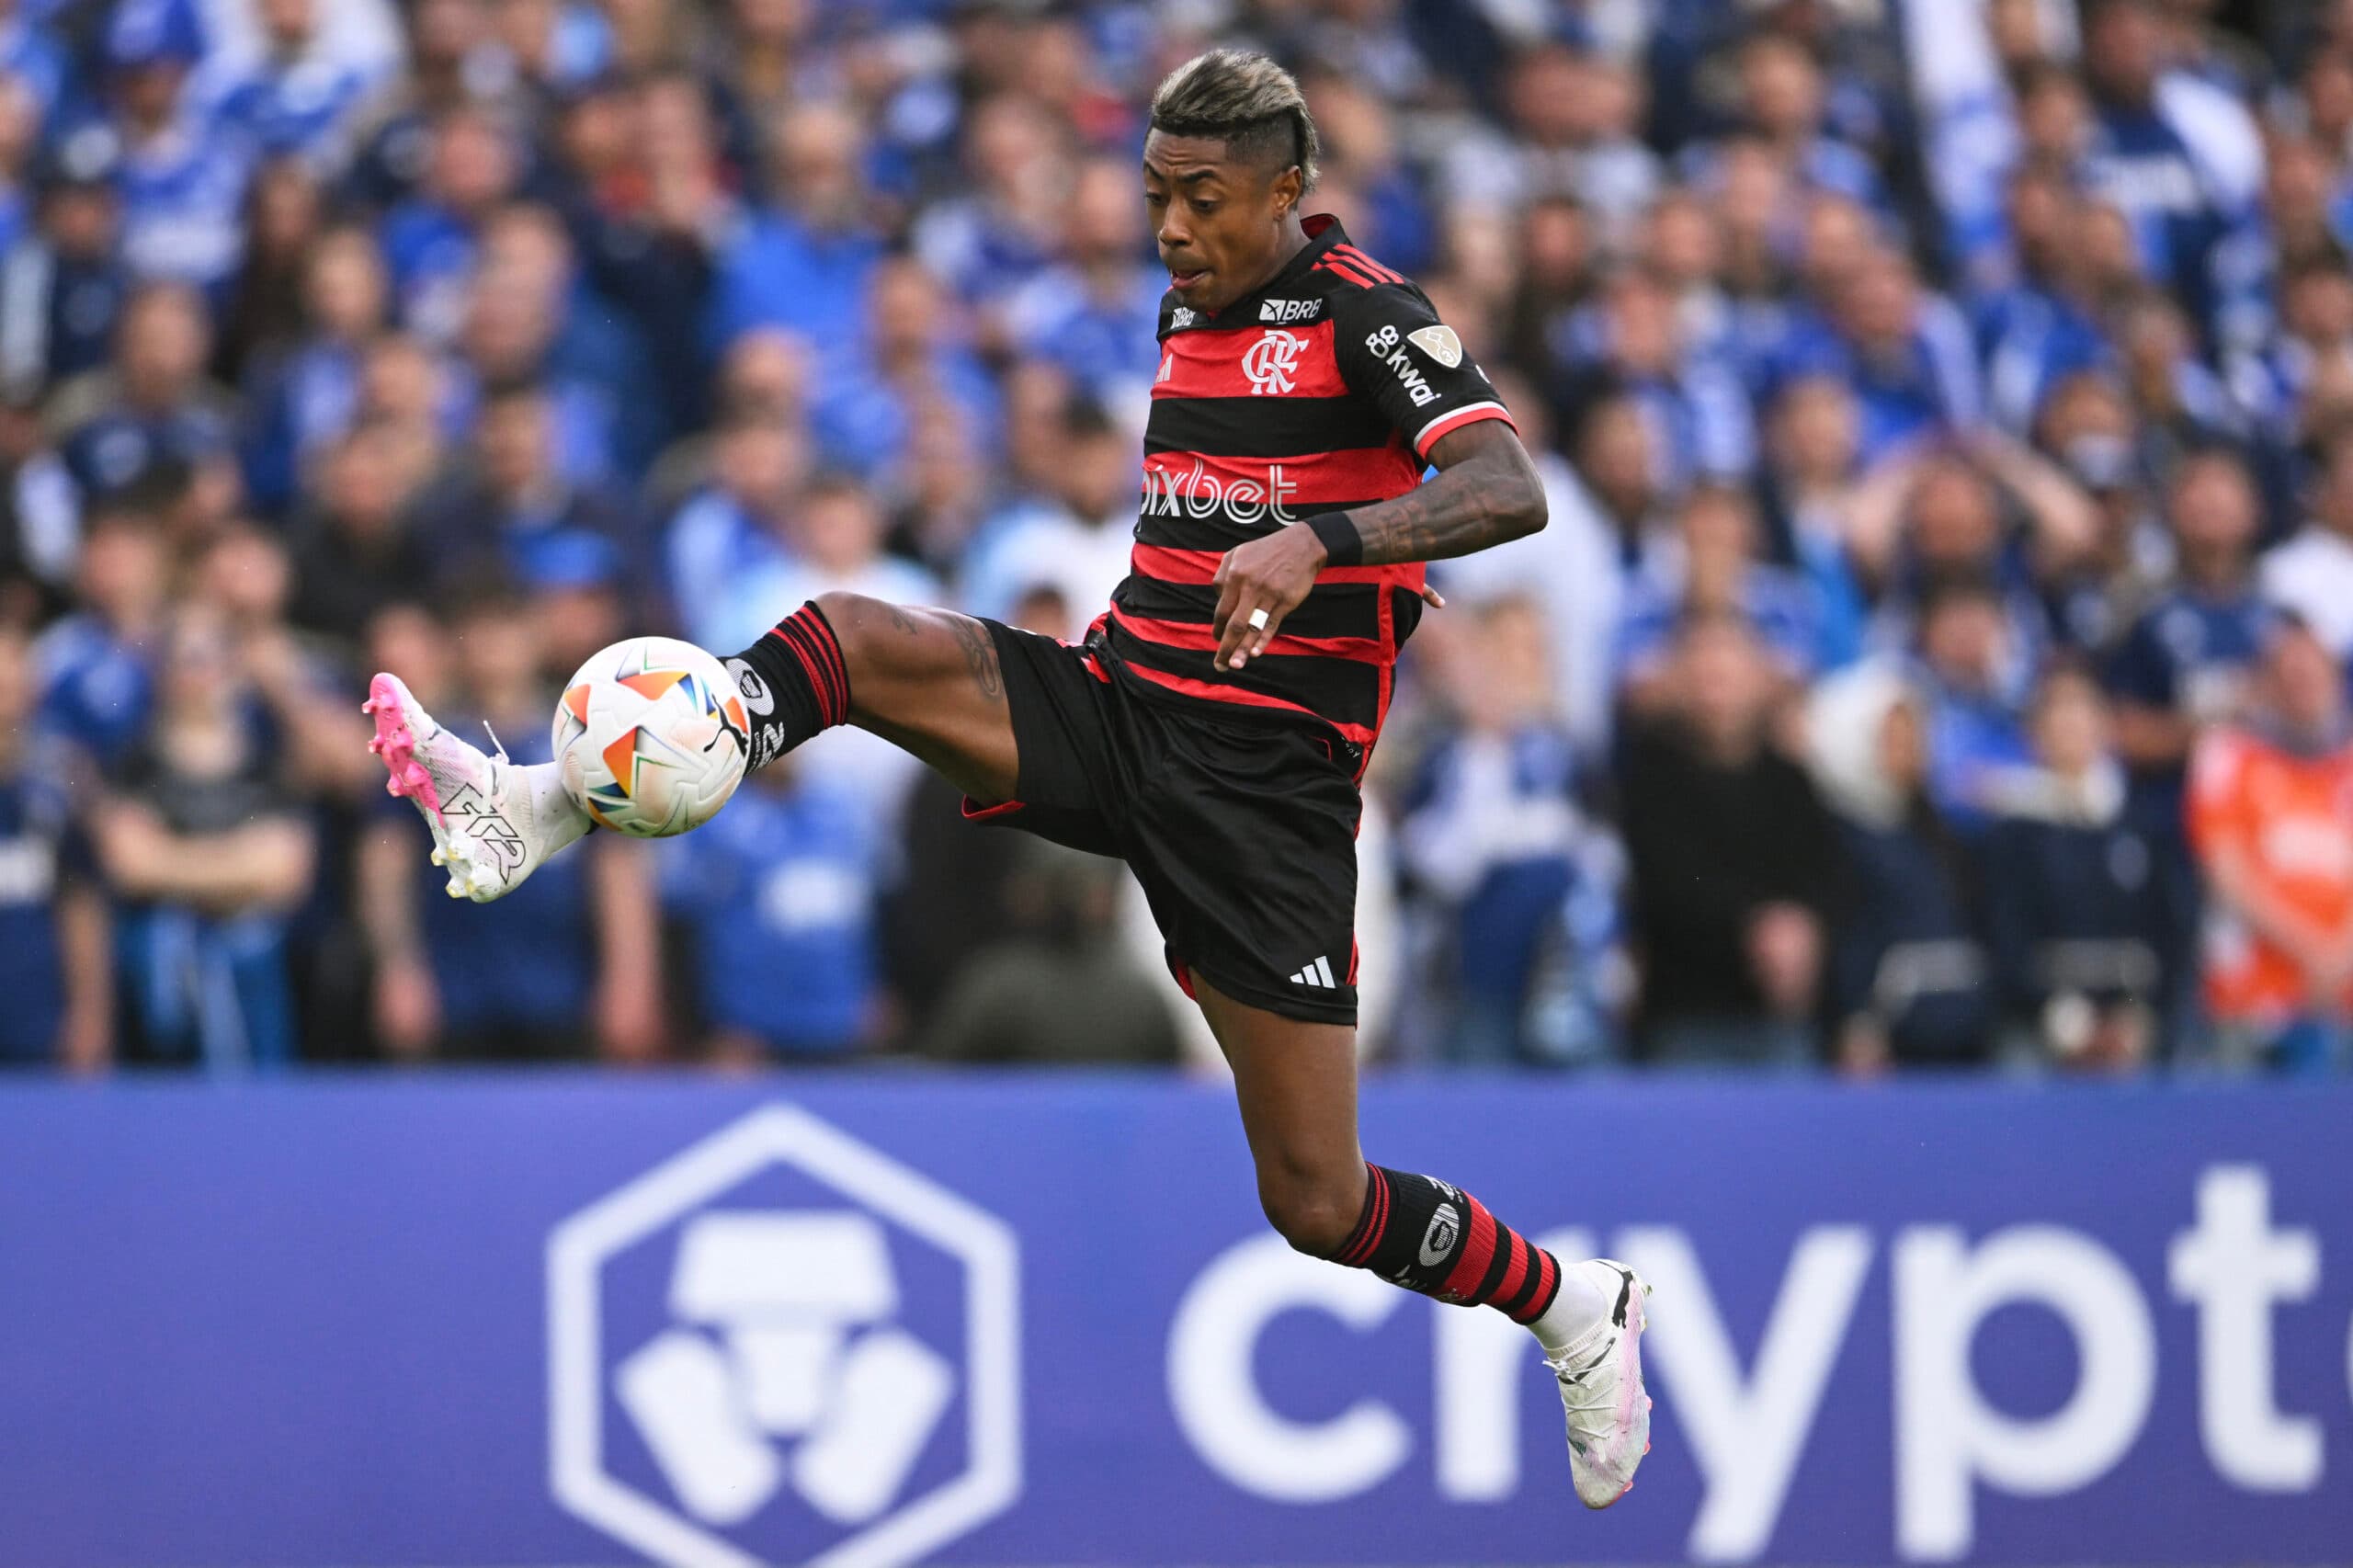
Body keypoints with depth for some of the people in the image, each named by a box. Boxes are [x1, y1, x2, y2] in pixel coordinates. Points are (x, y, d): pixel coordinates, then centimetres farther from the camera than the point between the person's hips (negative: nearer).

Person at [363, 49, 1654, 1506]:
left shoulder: (1367, 315, -10)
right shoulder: (1191, 308, 13)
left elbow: (1510, 489, -26)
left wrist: (1321, 543, -38)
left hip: (1264, 774, -7)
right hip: (1113, 709, 7)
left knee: (1318, 1203, -5)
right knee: (851, 638, -18)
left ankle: (1574, 1308, 21)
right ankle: (539, 807, -26)